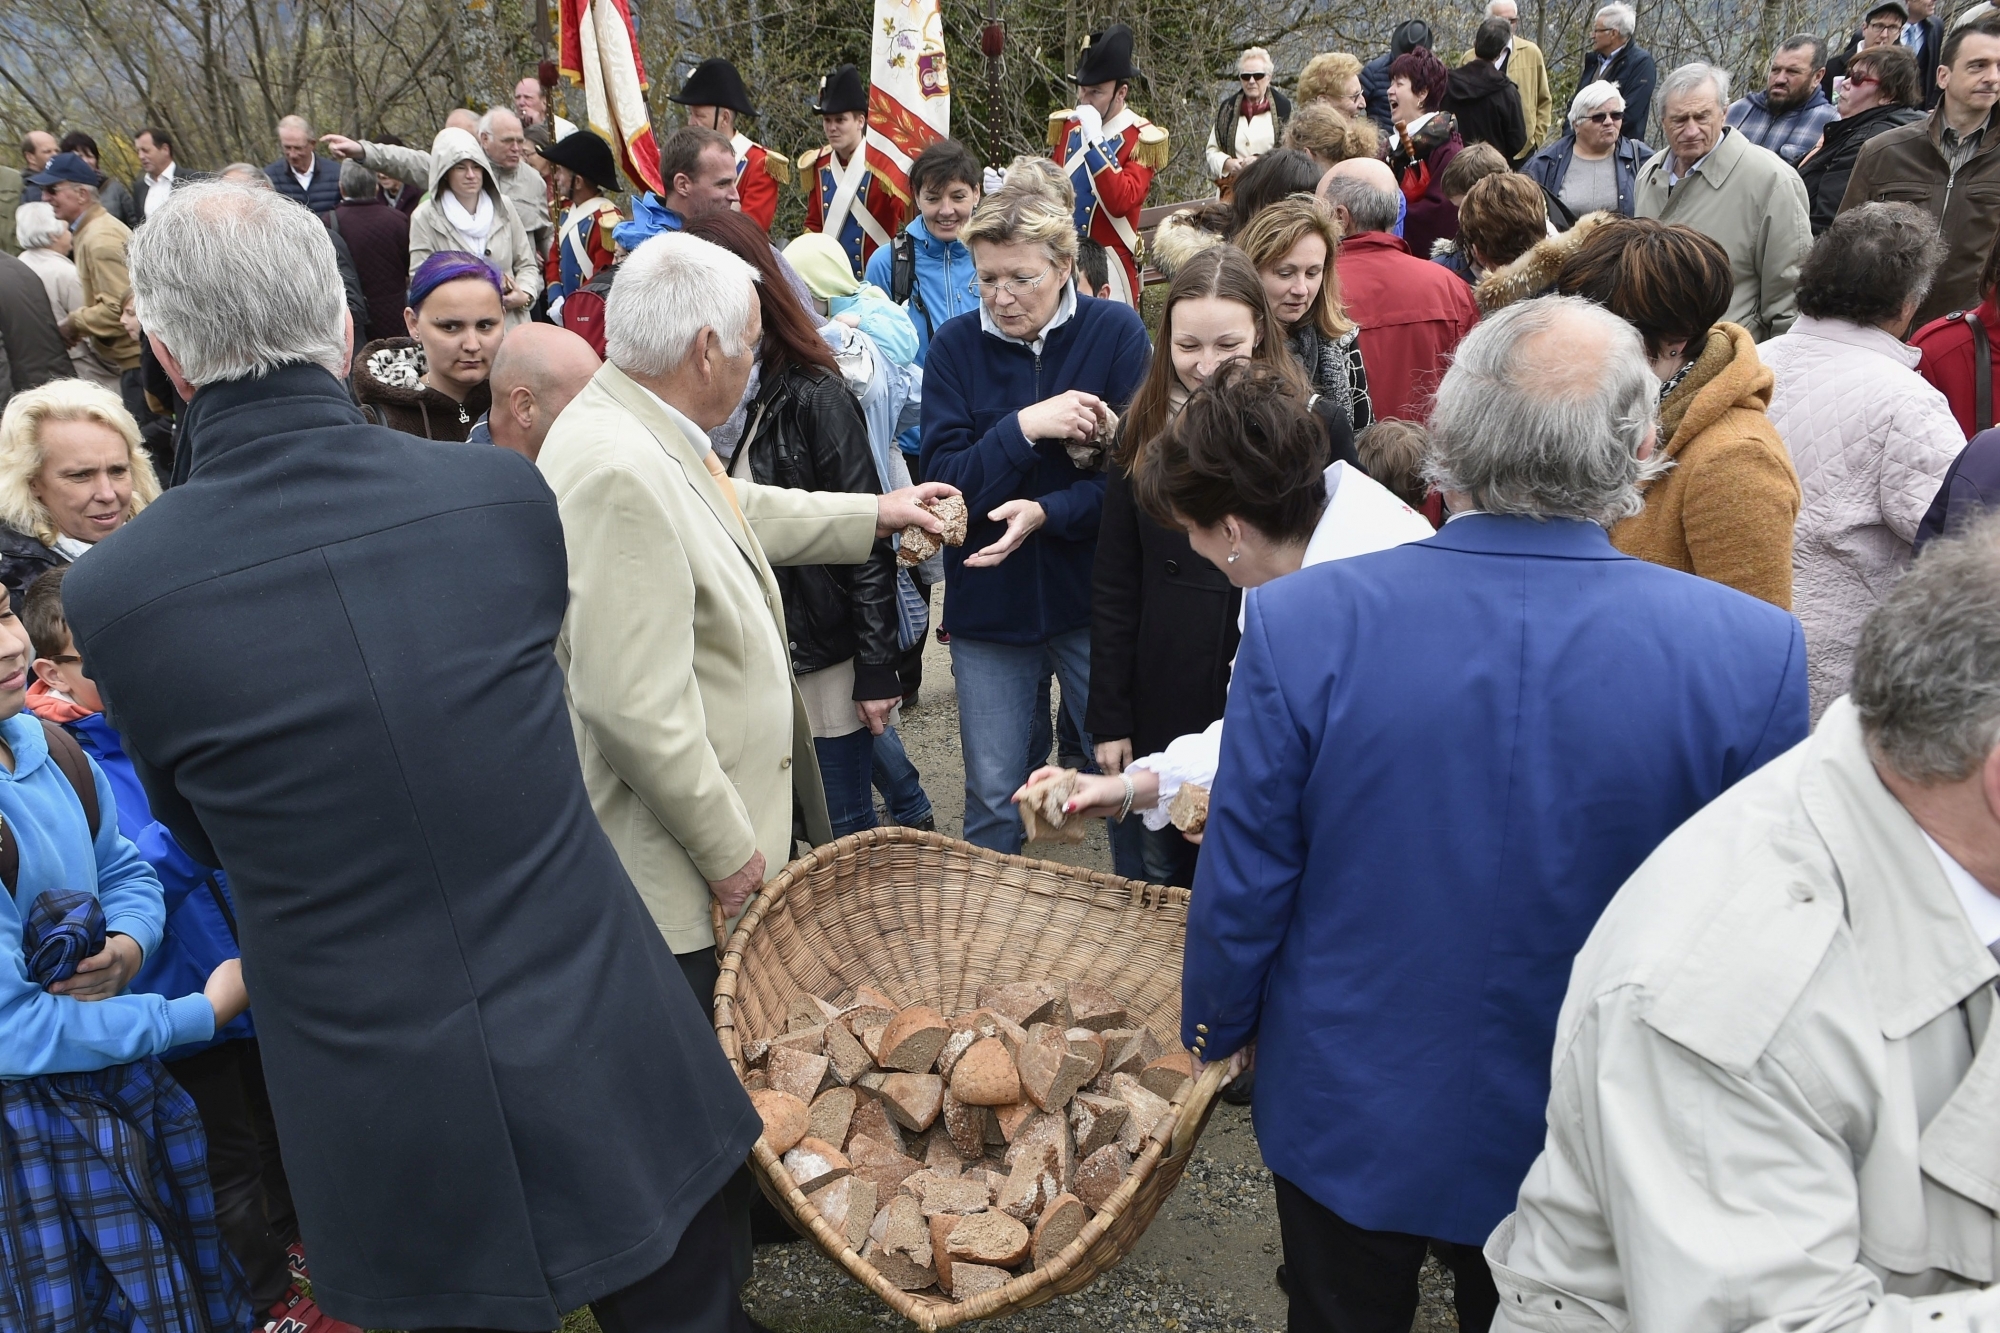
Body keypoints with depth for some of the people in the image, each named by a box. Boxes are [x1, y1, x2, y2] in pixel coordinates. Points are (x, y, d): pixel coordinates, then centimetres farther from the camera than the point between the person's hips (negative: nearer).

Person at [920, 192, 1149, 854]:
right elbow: (945, 479, -8)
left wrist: (1047, 513, -25)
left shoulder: (1116, 330, -6)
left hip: (1094, 593, -1)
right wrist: (1025, 427, -21)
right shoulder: (956, 346, -2)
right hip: (987, 599, 1)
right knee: (993, 794, 10)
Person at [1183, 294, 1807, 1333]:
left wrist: (1221, 1025, 7)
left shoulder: (1301, 623, -24)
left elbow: (1242, 886, -13)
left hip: (1348, 1122, 0)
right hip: (1587, 1147, 1)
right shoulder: (1753, 652, -21)